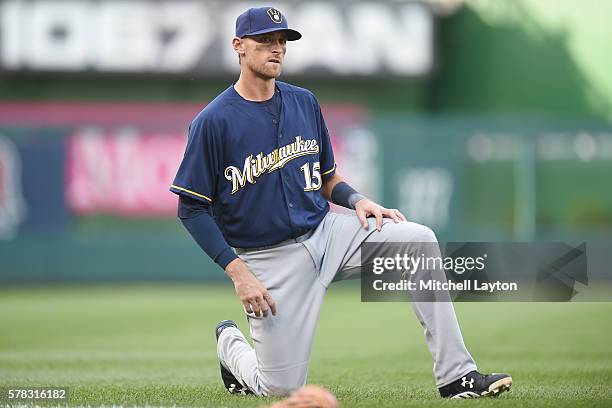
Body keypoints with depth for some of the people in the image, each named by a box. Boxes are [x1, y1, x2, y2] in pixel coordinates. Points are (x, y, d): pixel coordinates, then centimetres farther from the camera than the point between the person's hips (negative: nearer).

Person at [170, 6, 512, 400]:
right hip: (269, 258, -5)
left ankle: (456, 375, -16)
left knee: (419, 239, -17)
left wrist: (357, 200, -5)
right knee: (281, 389, -7)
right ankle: (231, 344, 29)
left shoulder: (304, 102, 7)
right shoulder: (213, 122, -11)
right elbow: (192, 208, -10)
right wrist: (239, 274, -18)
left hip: (325, 231, 5)